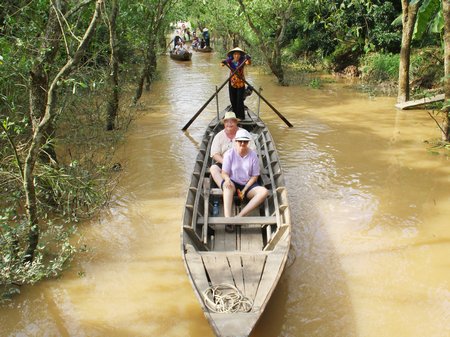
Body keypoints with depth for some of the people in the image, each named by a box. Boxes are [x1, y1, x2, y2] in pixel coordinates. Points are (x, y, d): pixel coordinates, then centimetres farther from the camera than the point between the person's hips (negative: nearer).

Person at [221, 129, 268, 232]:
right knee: (228, 185, -39)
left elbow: (255, 176, 0)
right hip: (233, 183, -2)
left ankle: (239, 216, -37)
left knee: (264, 192, -28)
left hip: (248, 184, 2)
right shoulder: (229, 154, -5)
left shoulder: (253, 155, -2)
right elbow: (224, 173, -5)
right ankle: (227, 219, -53)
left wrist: (244, 190, -12)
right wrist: (227, 179, -31)